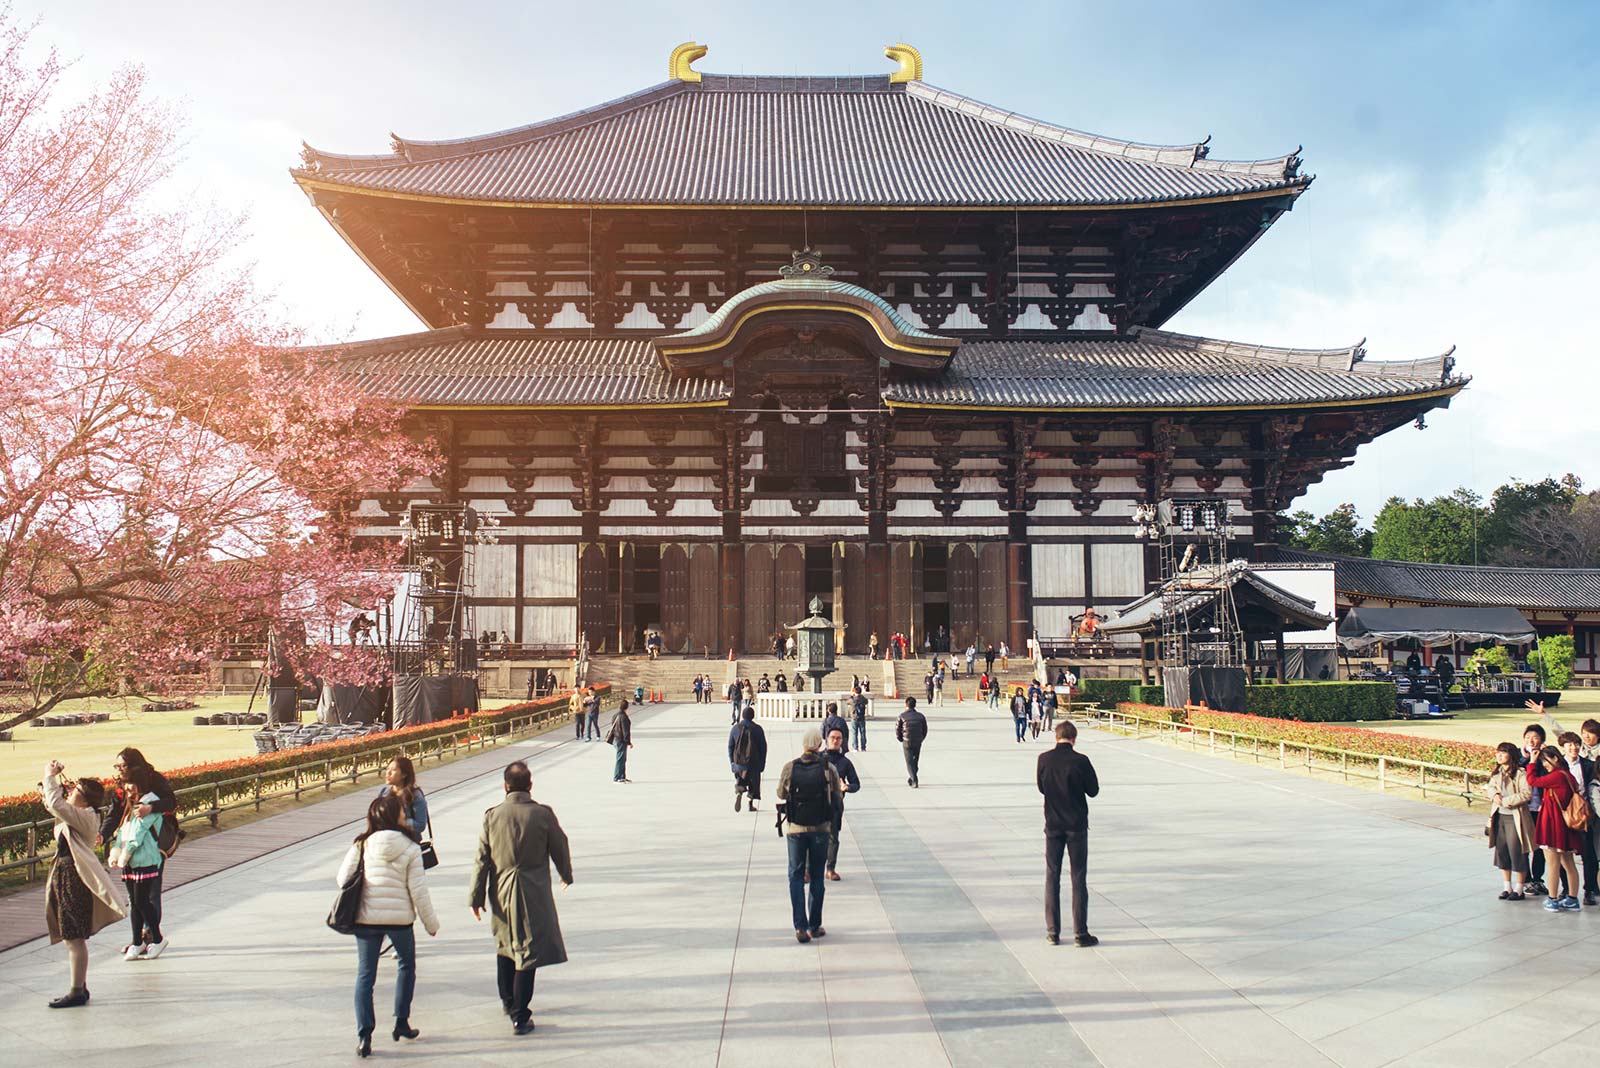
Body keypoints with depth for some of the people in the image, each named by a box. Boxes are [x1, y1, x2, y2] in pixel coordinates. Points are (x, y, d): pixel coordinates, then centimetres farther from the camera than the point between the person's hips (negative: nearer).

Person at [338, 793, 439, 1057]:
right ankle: (401, 1023, 23)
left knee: (365, 976, 8)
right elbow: (418, 890, -8)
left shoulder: (361, 845, -2)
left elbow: (344, 878, -2)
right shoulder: (410, 848, -8)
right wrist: (431, 923, 3)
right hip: (400, 918, -1)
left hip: (366, 919, 1)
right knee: (406, 966, 22)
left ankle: (364, 1036, 1)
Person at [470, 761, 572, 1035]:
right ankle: (519, 1016, 1)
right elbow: (560, 848, 1)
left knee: (504, 946, 23)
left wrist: (477, 896, 9)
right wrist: (566, 875, 21)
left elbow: (481, 860, -1)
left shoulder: (492, 816, -5)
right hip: (533, 892, -3)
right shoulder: (543, 814, -11)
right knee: (528, 951, 1)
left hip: (501, 892, 4)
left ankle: (508, 1001, 39)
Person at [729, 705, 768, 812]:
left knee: (739, 780, 14)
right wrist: (762, 763, 7)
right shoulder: (757, 729, -4)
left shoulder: (735, 728, -1)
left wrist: (731, 761, 11)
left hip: (738, 761, 1)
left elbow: (730, 746, 3)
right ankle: (751, 804, 14)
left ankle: (739, 793, -16)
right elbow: (763, 747, -1)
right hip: (754, 762, -1)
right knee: (753, 782, 13)